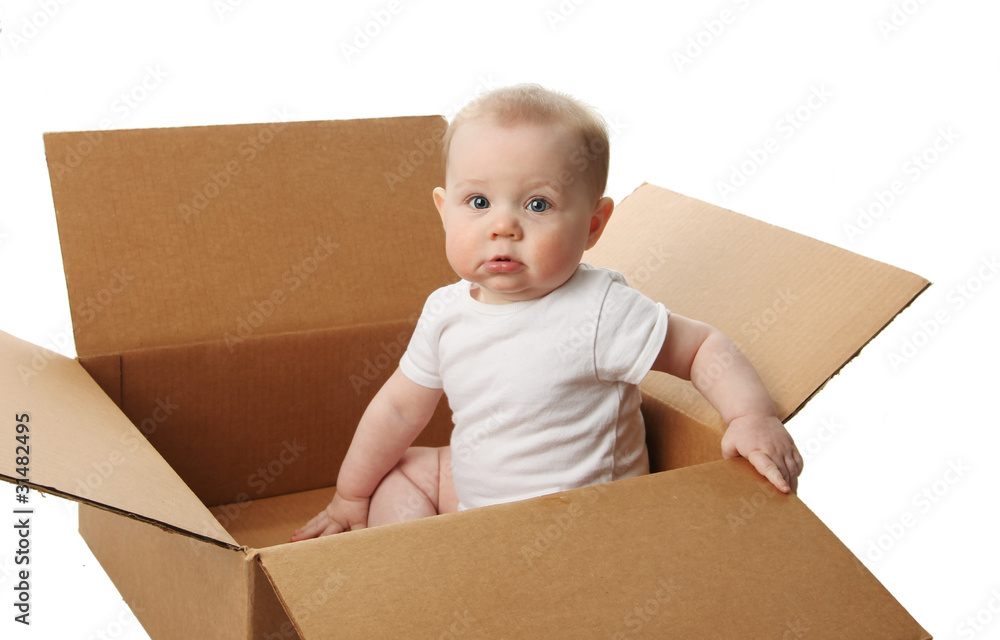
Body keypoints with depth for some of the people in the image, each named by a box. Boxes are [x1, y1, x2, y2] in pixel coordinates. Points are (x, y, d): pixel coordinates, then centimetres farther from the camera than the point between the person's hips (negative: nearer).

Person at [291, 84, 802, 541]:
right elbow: (399, 408, 7)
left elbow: (703, 347, -15)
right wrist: (350, 498, 16)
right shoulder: (446, 311, -6)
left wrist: (753, 416, -33)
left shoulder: (601, 312, -26)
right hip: (474, 490, 7)